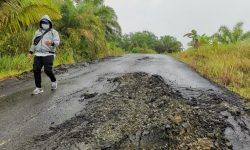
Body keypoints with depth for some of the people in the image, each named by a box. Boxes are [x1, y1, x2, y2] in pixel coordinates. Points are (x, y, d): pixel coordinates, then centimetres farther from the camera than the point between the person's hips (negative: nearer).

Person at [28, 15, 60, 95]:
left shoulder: (53, 32, 2)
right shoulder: (38, 32, 17)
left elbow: (57, 42, -12)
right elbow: (34, 43, 22)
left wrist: (51, 43, -34)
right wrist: (30, 53, 15)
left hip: (48, 54, -5)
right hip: (38, 55, 5)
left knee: (48, 70, -16)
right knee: (36, 70, -3)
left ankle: (54, 81, 15)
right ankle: (38, 88, 7)